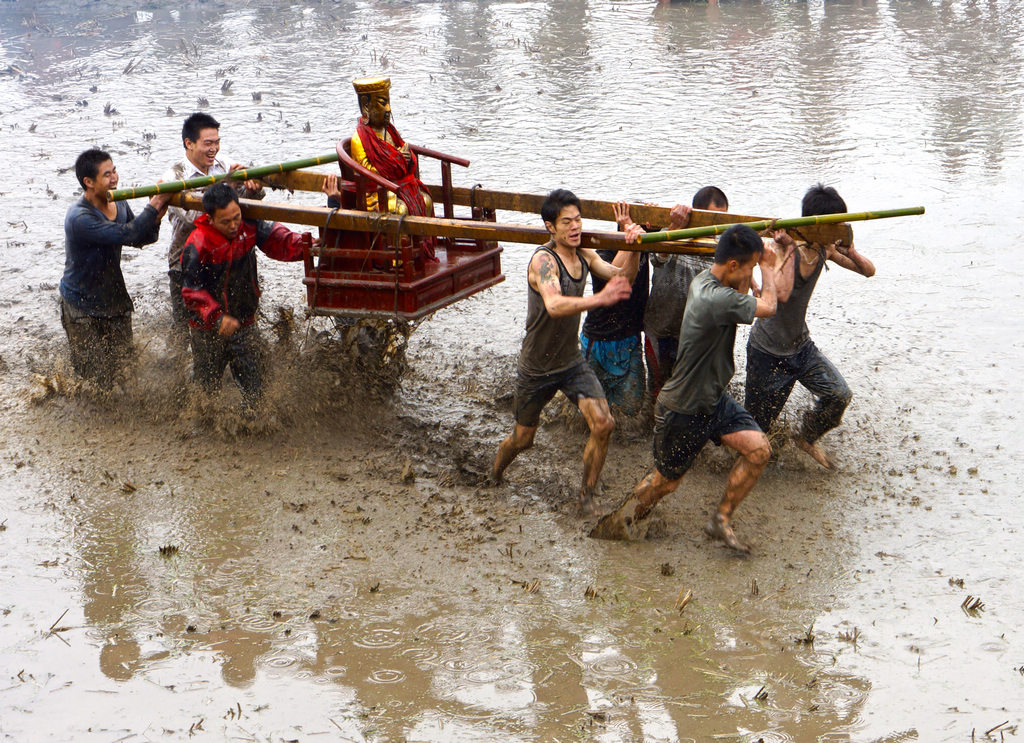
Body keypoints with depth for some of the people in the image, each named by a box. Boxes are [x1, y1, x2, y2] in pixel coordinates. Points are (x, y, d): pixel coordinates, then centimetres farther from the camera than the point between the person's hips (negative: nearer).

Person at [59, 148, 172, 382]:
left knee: (124, 366, 10)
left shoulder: (119, 204, -2)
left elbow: (140, 239, 8)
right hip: (82, 307, -7)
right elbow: (127, 234, -36)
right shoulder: (79, 218, -28)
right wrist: (154, 206, -27)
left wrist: (155, 220, -14)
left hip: (114, 299, 7)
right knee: (96, 376, -3)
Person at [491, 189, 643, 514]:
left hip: (572, 362, 5)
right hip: (536, 368, -5)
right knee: (522, 438, 12)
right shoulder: (543, 259, -26)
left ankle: (587, 495, 2)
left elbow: (621, 276, -1)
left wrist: (633, 250, -21)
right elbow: (554, 305, -43)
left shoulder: (584, 255, -2)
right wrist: (599, 299, -57)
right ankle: (493, 477, 45)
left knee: (603, 423, -15)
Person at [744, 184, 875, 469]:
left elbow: (868, 271, -1)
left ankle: (806, 438, 22)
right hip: (768, 352, -6)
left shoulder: (825, 249, -5)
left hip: (802, 346, 6)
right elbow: (781, 294, -44)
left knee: (840, 395, -6)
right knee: (757, 425, 5)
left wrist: (850, 252, -21)